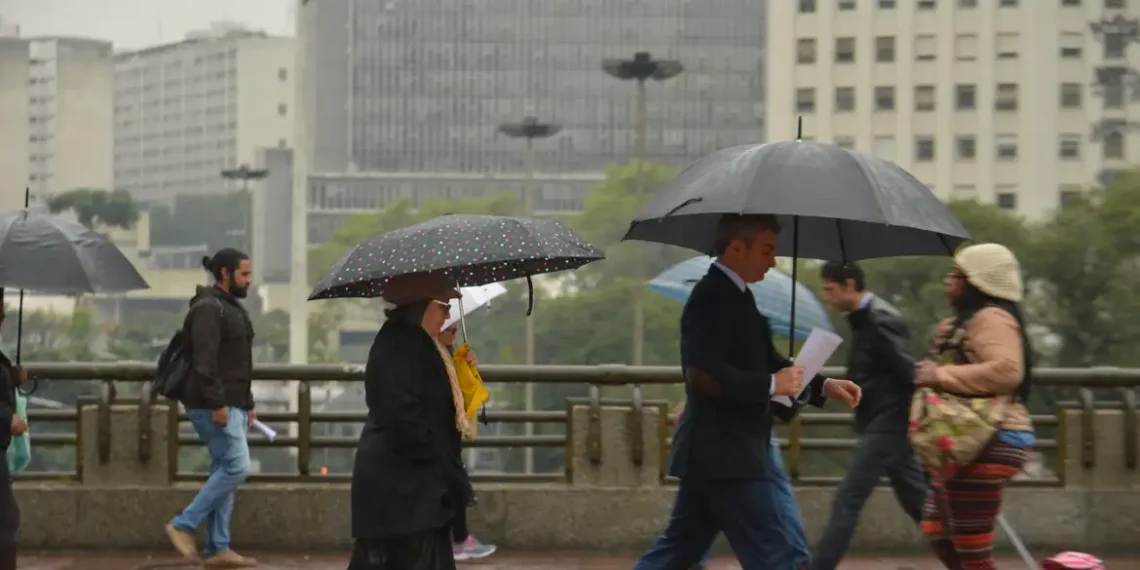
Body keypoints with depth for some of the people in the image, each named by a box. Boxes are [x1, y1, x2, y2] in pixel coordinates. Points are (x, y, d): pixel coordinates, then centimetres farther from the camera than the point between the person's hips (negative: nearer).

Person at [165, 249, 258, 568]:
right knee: (236, 466, -14)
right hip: (214, 406, -10)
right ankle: (183, 526, -8)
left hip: (231, 405, 10)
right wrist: (217, 404, -25)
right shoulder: (209, 308, -12)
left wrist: (247, 404, 22)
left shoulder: (232, 308, 20)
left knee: (224, 471, 7)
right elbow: (205, 361, -21)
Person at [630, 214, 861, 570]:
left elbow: (767, 364, 22)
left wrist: (824, 387, 11)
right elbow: (702, 374, -27)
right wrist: (771, 385, -19)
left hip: (718, 453, 10)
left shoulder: (734, 296, 15)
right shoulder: (713, 297, -16)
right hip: (724, 454, -10)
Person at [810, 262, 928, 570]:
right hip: (879, 425, 10)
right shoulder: (864, 319, 12)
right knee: (918, 503, 12)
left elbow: (911, 373, -19)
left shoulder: (881, 320, -16)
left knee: (847, 502, -8)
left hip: (888, 425, -10)